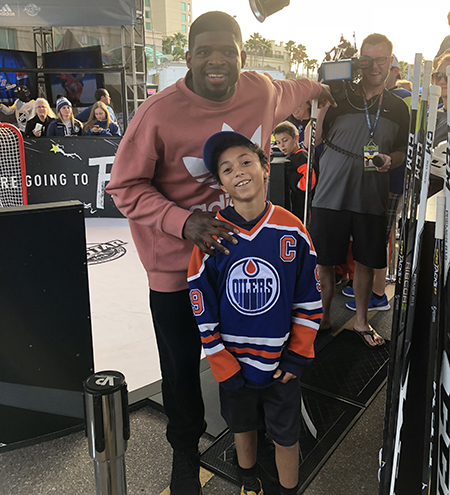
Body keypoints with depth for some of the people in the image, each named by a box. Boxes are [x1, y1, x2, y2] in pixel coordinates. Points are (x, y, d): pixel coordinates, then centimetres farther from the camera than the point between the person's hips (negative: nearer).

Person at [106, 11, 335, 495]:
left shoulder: (261, 91, -5)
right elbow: (125, 186, -13)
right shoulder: (159, 113, -20)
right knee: (181, 368, 11)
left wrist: (316, 88, 42)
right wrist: (183, 222, -27)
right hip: (177, 263, -3)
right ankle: (185, 451, 43)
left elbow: (286, 91, 21)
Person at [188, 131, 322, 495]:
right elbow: (202, 309, -8)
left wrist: (298, 357, -7)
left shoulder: (292, 232, -12)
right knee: (242, 427, 24)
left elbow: (309, 300, -4)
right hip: (233, 364, 1)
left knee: (285, 436, 16)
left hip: (281, 364, 0)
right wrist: (224, 367, -8)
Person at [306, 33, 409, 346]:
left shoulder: (398, 108, 11)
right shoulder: (338, 98, 1)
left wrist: (390, 160, -5)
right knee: (325, 261, 5)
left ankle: (361, 321, 30)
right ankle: (323, 317, 26)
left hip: (372, 200, 3)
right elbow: (315, 139, -6)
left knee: (366, 262, 10)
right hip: (331, 195, -2)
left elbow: (402, 151, 18)